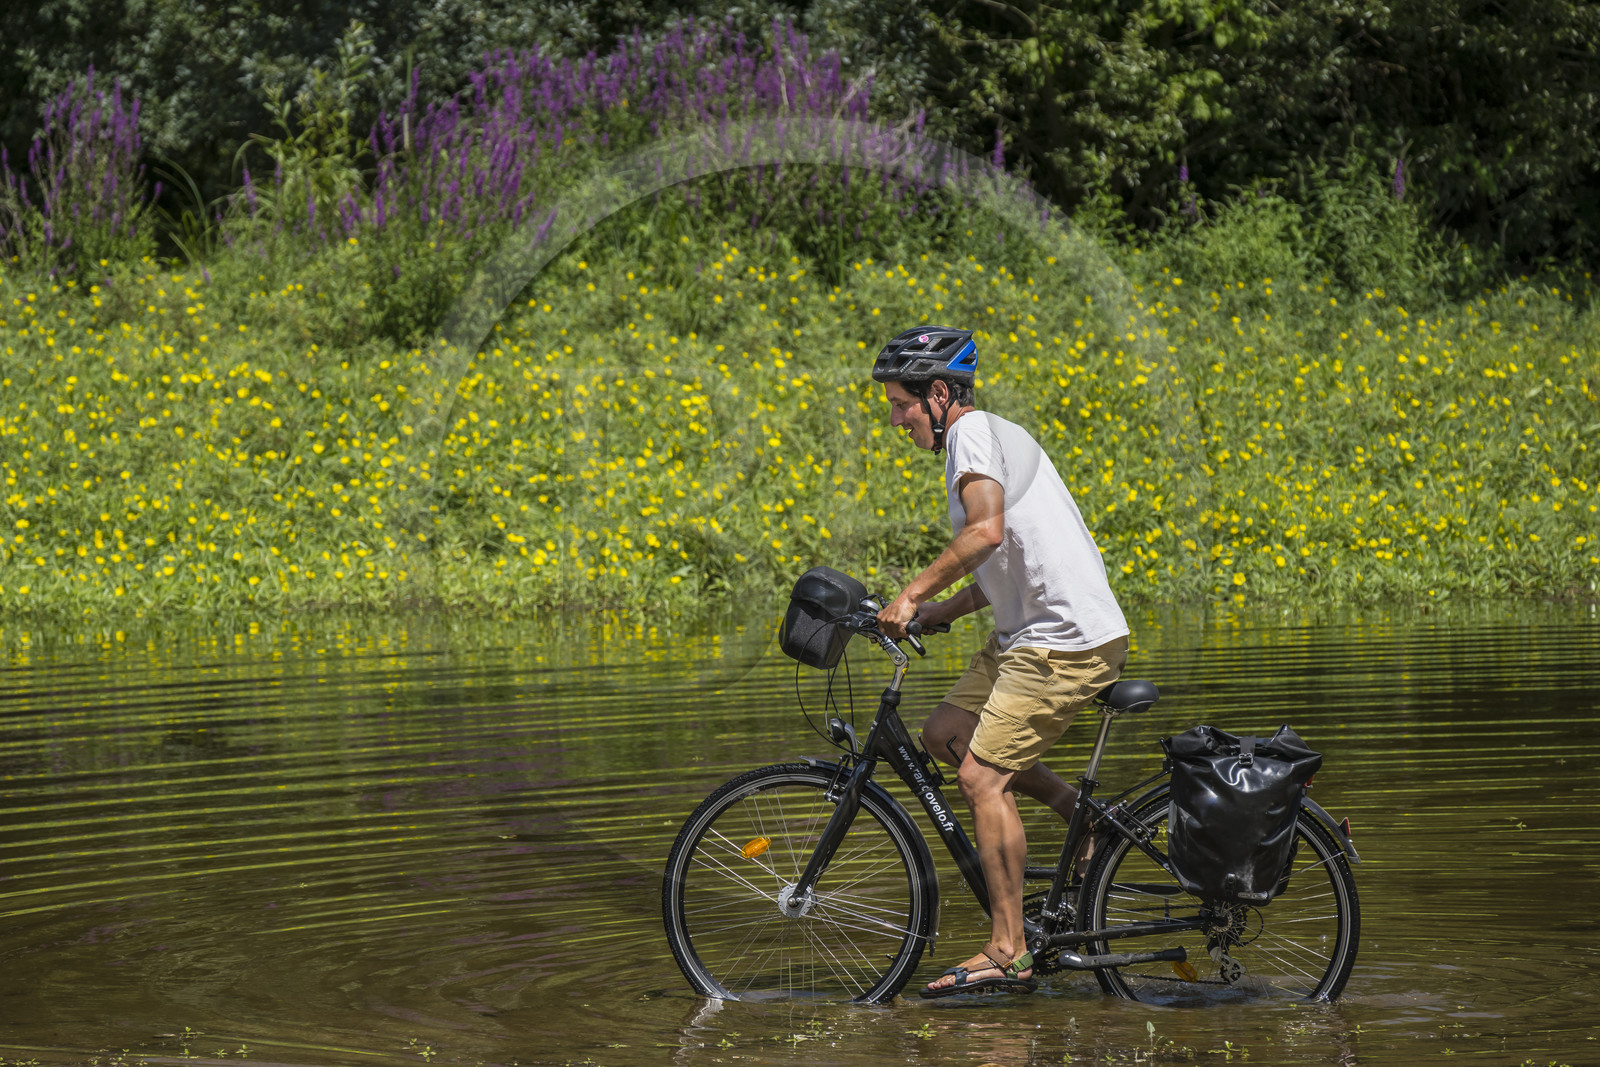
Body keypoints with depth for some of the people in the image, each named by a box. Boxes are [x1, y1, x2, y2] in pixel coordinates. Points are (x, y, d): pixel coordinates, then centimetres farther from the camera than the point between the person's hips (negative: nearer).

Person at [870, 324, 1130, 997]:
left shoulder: (975, 431, -11)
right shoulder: (992, 437, 19)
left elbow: (986, 530, -27)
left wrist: (912, 595, -22)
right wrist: (945, 611, 13)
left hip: (1067, 641, -10)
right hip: (1028, 631, 10)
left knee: (981, 778, -10)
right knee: (943, 735, 13)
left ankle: (1007, 954, -6)